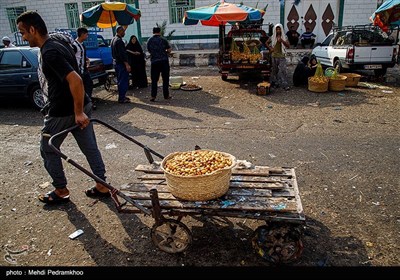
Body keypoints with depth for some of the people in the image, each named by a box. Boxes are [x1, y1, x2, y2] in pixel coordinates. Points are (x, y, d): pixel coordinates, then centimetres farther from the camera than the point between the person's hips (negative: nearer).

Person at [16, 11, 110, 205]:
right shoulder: (59, 43, 11)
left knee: (48, 150, 11)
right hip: (82, 105, 9)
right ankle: (102, 187, 20)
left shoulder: (49, 52, -20)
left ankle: (61, 191, 23)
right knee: (90, 147, 11)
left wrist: (78, 112, -25)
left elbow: (75, 80, -31)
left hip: (62, 112, -9)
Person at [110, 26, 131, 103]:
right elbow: (122, 54, -22)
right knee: (123, 81, -5)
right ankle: (122, 98, -3)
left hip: (116, 62, 10)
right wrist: (127, 64, -22)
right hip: (121, 63, -10)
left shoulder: (113, 39, 15)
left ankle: (121, 96, 23)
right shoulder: (119, 41, -17)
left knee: (120, 80, 16)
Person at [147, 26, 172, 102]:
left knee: (154, 79, 5)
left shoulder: (149, 40, 4)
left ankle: (153, 96, -2)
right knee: (165, 79, 8)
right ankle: (166, 95, 12)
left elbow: (149, 51, 11)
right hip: (164, 61, -2)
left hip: (154, 62, 2)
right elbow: (169, 50, -2)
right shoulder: (163, 40, -3)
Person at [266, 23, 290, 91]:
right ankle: (275, 83, 23)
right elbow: (267, 43, 17)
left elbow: (288, 45, -8)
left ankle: (285, 85, -9)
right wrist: (270, 48, 1)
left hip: (282, 56, -1)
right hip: (274, 56, 1)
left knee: (283, 70, -9)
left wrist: (282, 41, -22)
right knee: (275, 70, 10)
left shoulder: (284, 37, 1)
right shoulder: (272, 37, 4)